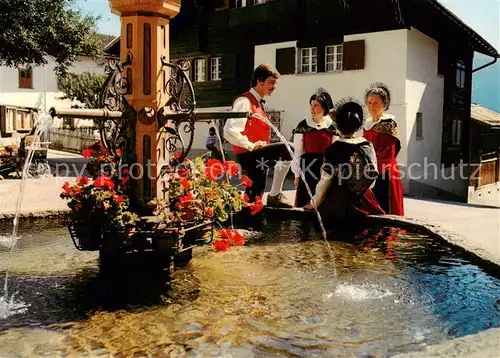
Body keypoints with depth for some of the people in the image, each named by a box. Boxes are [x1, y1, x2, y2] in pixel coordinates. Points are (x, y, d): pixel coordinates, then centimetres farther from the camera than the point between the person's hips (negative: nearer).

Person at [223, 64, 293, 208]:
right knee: (288, 148, -23)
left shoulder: (258, 104, 18)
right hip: (249, 156, -10)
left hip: (257, 158, 10)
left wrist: (260, 146, 15)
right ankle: (275, 195, -16)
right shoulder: (245, 101, -12)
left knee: (254, 199, 11)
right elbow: (230, 131, -24)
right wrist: (251, 146, -19)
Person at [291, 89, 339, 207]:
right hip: (307, 169, -1)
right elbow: (297, 152, 1)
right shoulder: (303, 126, 0)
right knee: (303, 204, -2)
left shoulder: (332, 127, 3)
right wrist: (297, 174, 0)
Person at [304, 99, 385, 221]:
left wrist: (314, 203, 7)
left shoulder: (333, 149, -13)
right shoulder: (368, 146, -1)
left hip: (338, 203, -4)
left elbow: (325, 182, -8)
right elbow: (373, 176, 9)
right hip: (364, 201, 4)